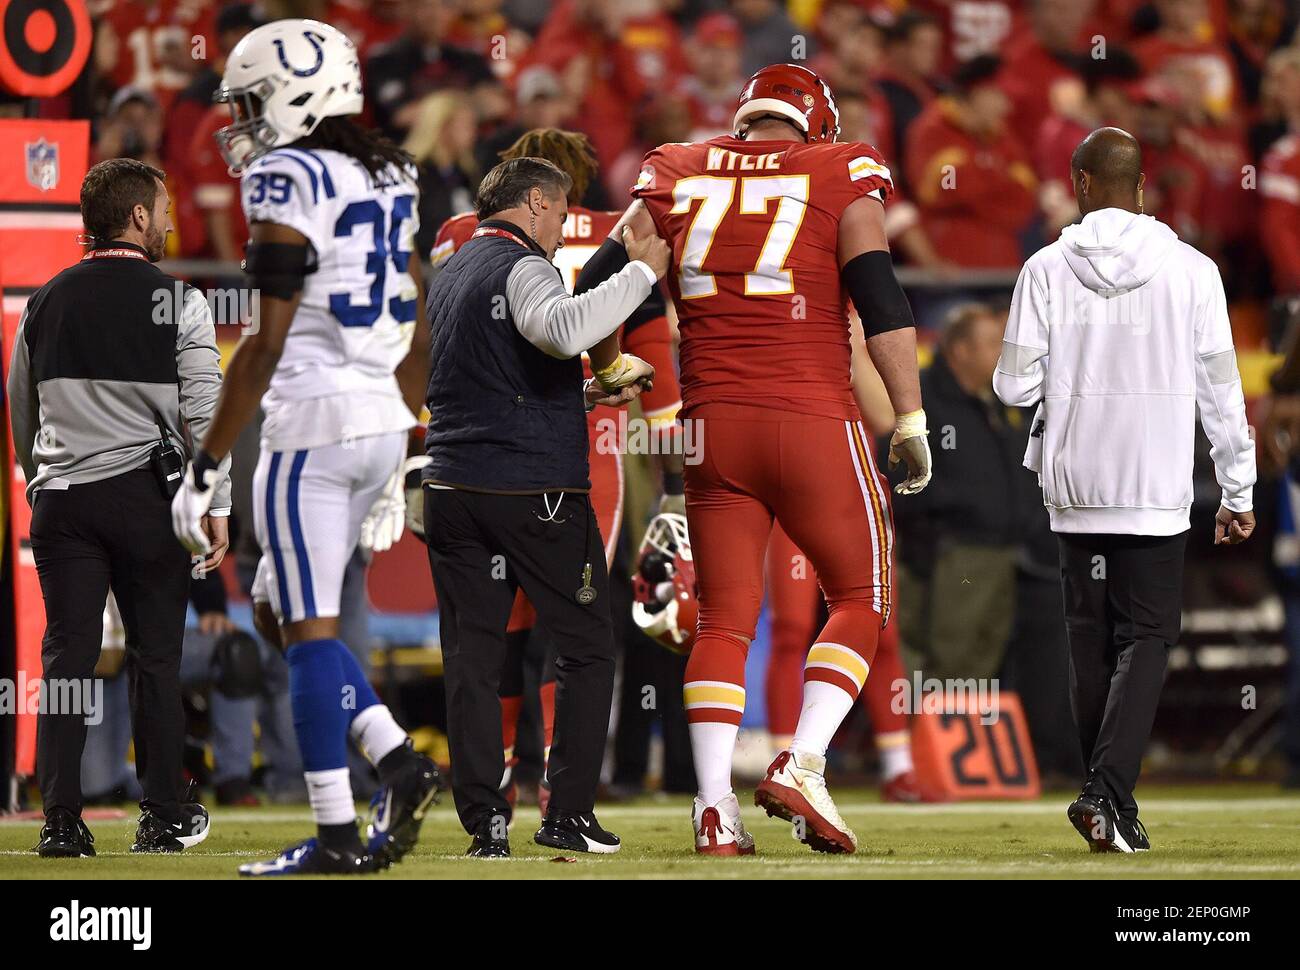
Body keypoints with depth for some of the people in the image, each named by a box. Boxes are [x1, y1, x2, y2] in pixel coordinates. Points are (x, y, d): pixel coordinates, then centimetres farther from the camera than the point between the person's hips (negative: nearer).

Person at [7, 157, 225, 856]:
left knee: (66, 655, 3)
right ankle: (164, 818, 11)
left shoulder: (46, 303, 8)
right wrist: (216, 505, -2)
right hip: (146, 496, -3)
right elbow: (204, 411, -6)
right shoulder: (176, 300, -4)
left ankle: (60, 823, 0)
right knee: (156, 656, 5)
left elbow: (20, 411, 17)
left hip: (60, 501, 3)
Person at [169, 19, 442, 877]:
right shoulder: (388, 182, 13)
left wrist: (207, 467, -12)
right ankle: (399, 761, 6)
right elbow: (417, 340, 17)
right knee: (299, 617, 17)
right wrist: (397, 463, 24)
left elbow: (267, 343, -16)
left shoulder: (288, 185, -11)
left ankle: (338, 834, -2)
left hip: (311, 423, -8)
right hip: (382, 420, 8)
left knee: (310, 629, -3)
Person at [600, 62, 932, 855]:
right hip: (813, 423, -3)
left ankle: (716, 806, -2)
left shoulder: (679, 175, 12)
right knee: (861, 597, 11)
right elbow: (880, 298, -5)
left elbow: (605, 281, 7)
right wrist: (911, 419, -3)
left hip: (712, 424, 3)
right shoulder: (840, 175, 3)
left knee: (725, 618, 8)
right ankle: (802, 766, -5)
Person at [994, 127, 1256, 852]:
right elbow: (1220, 390, -1)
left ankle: (1111, 802, 13)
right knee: (1146, 637, 2)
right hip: (1159, 491, -1)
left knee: (1092, 641, 12)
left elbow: (1017, 385, -4)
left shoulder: (1048, 269, -2)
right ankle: (1108, 792, -16)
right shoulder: (1191, 270, -2)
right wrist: (1239, 493, 7)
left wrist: (1009, 373, 21)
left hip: (1076, 488, 1)